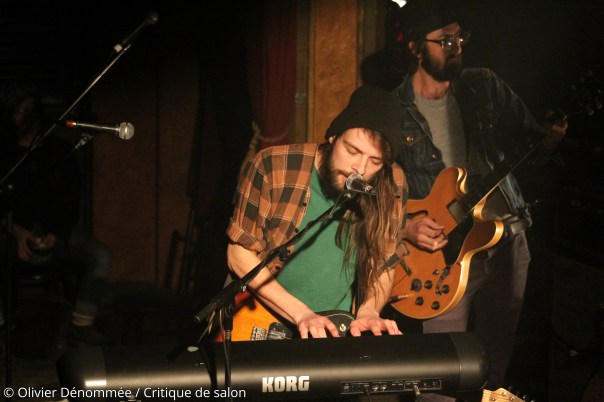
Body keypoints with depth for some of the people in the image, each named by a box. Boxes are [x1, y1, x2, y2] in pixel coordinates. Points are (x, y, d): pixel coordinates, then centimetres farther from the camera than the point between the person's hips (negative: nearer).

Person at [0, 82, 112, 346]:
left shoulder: (60, 150, 8)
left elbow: (72, 199, 4)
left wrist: (57, 234, -12)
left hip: (55, 230, 2)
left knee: (100, 256, -22)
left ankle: (81, 325, -16)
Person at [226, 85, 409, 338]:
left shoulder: (391, 187, -5)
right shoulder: (272, 168, -13)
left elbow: (383, 266, 7)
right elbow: (239, 254, -8)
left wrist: (368, 311, -12)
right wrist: (301, 314, -16)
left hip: (337, 333, 2)